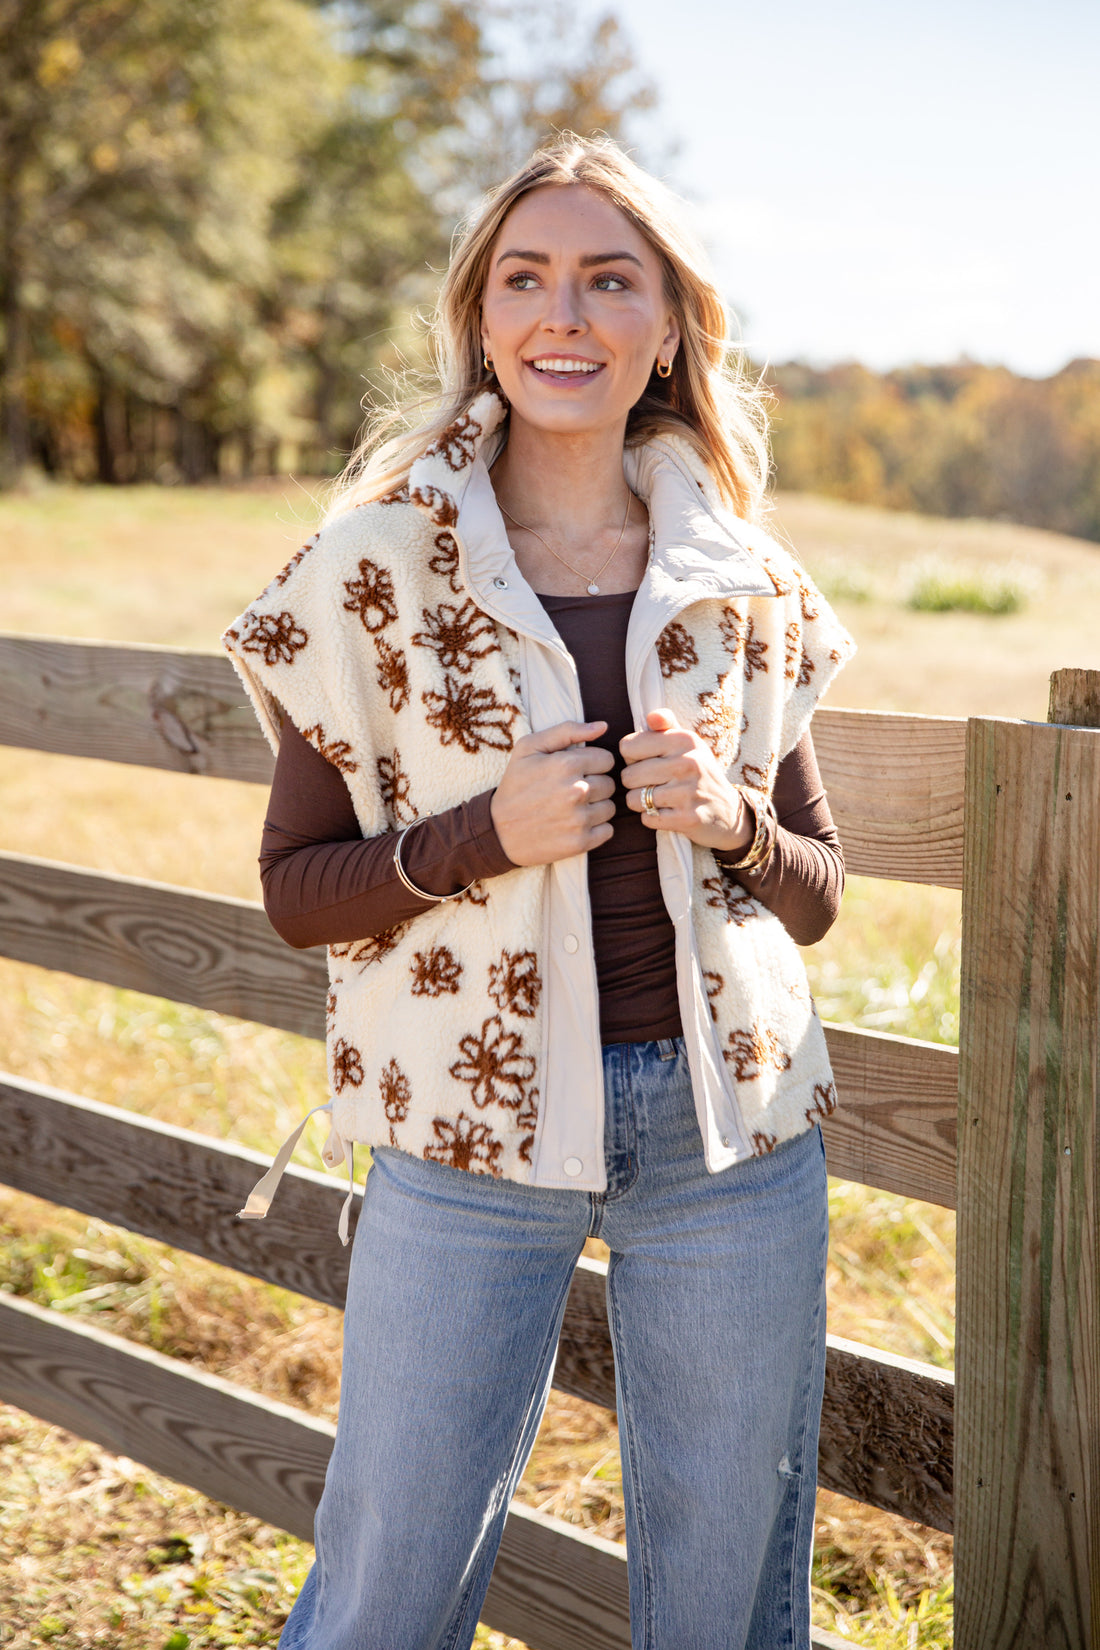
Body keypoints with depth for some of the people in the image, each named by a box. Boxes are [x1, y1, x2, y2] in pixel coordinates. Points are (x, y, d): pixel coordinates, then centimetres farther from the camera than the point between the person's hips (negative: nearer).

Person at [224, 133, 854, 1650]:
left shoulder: (746, 585, 4)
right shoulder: (380, 563, -3)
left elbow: (815, 893, 11)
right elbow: (297, 887, 0)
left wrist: (732, 823, -10)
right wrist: (487, 835, -17)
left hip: (731, 1130, 3)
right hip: (475, 1128, -2)